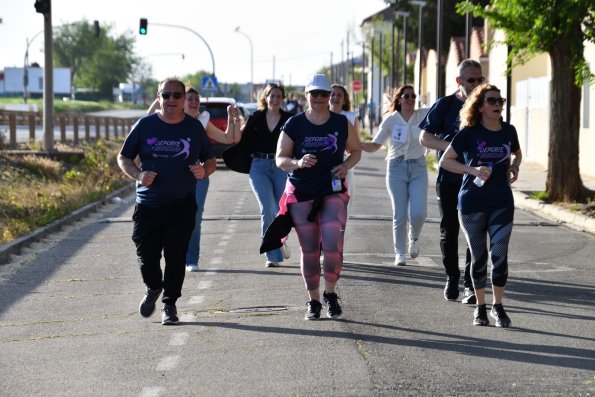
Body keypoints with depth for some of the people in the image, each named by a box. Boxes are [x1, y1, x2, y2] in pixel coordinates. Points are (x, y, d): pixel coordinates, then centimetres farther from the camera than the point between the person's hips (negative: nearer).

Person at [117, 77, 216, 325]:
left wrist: (203, 170, -11)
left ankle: (169, 304, 14)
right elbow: (123, 158, 7)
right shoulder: (145, 126, 2)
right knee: (147, 255, 1)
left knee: (176, 256, -2)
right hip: (148, 205, 0)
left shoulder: (194, 127, 5)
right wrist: (138, 175, -12)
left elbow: (210, 160, 13)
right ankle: (153, 288, 33)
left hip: (182, 205, 0)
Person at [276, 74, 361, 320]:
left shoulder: (341, 124, 3)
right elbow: (280, 159, 2)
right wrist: (298, 163, -19)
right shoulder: (294, 125, 0)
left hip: (333, 192, 0)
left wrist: (346, 166, -5)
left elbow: (355, 151, 16)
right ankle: (313, 302, 18)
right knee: (309, 250, 4)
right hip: (301, 195, 0)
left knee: (333, 246, -14)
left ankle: (330, 294, 10)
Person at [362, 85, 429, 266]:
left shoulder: (423, 115, 1)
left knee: (418, 213, -11)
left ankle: (414, 238, 22)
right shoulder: (390, 120, -2)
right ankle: (400, 254, 15)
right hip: (396, 169, -1)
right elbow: (375, 145, -1)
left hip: (418, 168, 1)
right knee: (400, 215, -1)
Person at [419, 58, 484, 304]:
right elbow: (424, 138, -2)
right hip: (449, 179, -1)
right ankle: (452, 278, 25)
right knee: (449, 232, 8)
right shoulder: (445, 105, -1)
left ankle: (471, 285, -1)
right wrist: (452, 147, -17)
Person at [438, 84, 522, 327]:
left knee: (500, 254, -6)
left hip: (502, 203, 2)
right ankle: (480, 307, 20)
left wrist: (514, 167, 2)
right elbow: (445, 161, -5)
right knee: (479, 256, 6)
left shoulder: (508, 131, 3)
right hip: (472, 203, -2)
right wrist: (473, 170, -17)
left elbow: (517, 154, 24)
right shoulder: (469, 133, -7)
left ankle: (498, 306, 7)